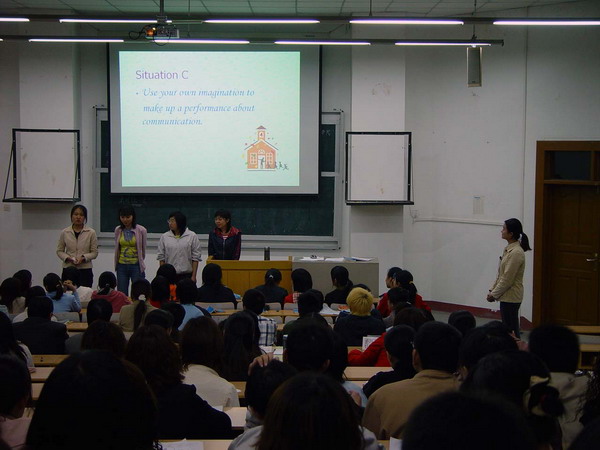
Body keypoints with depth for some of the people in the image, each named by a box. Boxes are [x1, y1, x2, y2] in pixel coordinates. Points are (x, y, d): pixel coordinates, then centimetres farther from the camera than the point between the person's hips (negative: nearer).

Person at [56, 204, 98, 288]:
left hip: (85, 269, -1)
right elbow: (59, 251, 10)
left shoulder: (91, 233, 0)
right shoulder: (65, 232, 4)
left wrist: (83, 257, -15)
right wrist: (67, 257, -9)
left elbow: (94, 252, 2)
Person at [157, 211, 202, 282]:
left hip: (186, 276, -2)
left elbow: (195, 258, 1)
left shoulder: (192, 236, 0)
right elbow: (161, 258, 10)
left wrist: (193, 276, -4)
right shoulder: (164, 237, 6)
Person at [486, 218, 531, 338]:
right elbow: (500, 274, 15)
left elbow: (507, 279, -20)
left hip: (511, 297, -10)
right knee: (508, 329, 14)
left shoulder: (516, 253, -21)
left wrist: (494, 294, -13)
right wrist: (492, 290, 9)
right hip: (507, 296, 10)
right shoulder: (508, 249, 9)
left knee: (511, 330, -3)